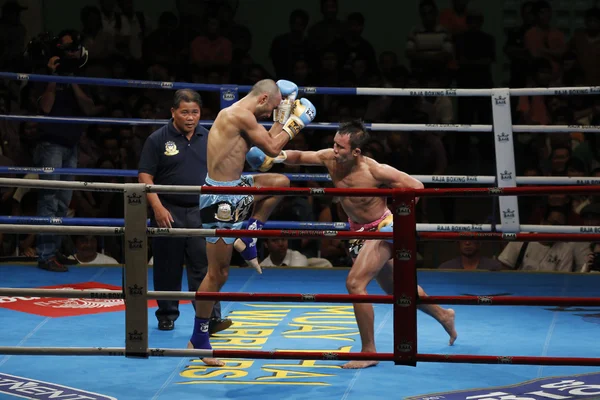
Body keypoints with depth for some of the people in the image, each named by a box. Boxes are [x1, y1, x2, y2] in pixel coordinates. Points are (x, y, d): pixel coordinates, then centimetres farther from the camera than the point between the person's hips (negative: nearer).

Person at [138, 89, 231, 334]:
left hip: (200, 213, 2)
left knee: (204, 266, -6)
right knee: (167, 268, 8)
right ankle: (166, 316, 20)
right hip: (168, 213, -2)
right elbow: (145, 176, -6)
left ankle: (211, 318, -10)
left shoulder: (208, 139, 8)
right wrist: (158, 208, -15)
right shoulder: (158, 139, -3)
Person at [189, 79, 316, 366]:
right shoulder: (242, 115, -17)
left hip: (232, 188, 9)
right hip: (221, 198, -9)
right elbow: (272, 149, -12)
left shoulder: (236, 114, 13)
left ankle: (246, 239, 16)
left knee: (280, 182, 18)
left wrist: (282, 118, 17)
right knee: (218, 273, -3)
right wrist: (294, 124, 1)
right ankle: (198, 340, 6)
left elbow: (267, 142, 18)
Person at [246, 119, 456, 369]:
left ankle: (368, 352, -9)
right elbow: (301, 157, -4)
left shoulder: (375, 171, -29)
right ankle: (443, 315, 45)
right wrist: (278, 157, -24)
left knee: (355, 283, -21)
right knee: (394, 287, 21)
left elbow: (416, 186, -20)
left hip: (382, 230, -8)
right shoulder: (330, 158, -15)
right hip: (359, 231, 8)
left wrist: (397, 218, -21)